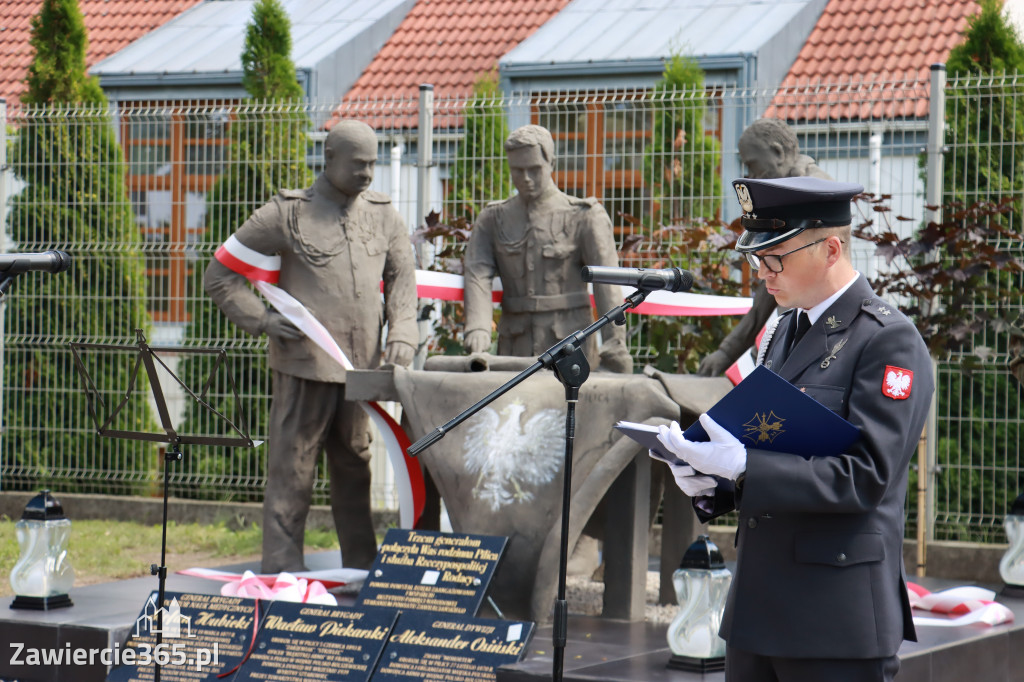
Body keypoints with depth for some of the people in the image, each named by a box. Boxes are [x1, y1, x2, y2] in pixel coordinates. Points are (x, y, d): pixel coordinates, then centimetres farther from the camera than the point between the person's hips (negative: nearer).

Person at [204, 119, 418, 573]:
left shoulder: (382, 216, 12)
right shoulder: (288, 213, -1)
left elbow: (403, 279, 20)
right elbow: (220, 276, 3)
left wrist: (402, 336, 3)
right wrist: (263, 321, -8)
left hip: (362, 366, 5)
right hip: (305, 364, -4)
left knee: (356, 469, 12)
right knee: (291, 471, -4)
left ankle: (362, 570, 22)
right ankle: (282, 574, -1)